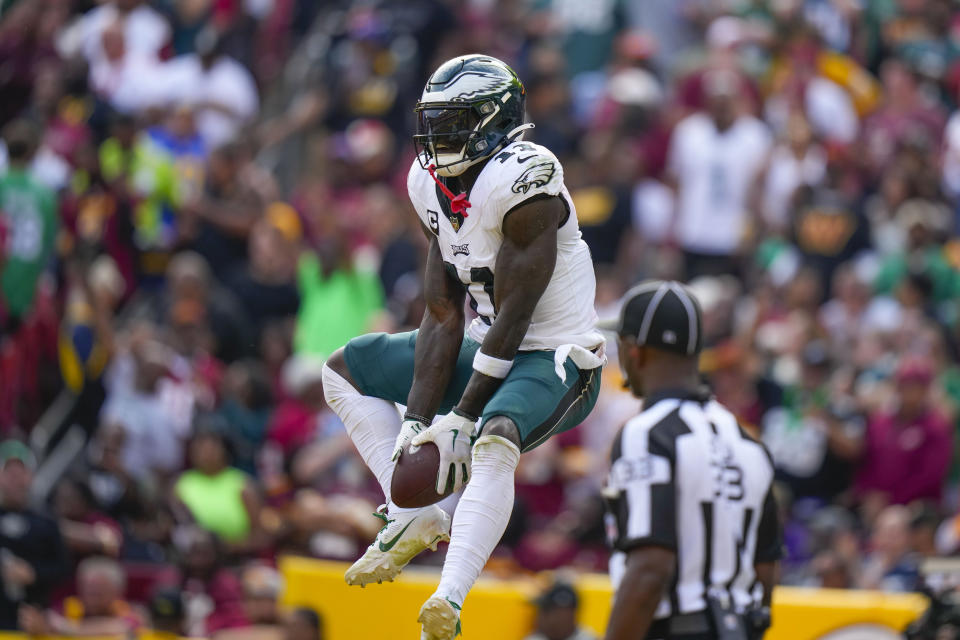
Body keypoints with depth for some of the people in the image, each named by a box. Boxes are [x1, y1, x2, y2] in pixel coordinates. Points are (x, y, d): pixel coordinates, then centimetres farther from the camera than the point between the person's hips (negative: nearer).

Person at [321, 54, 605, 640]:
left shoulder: (523, 180, -23)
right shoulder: (434, 185, 2)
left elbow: (511, 317, -23)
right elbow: (444, 316, 1)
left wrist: (461, 416, -22)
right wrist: (417, 419, -9)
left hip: (555, 359, -10)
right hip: (491, 351, 10)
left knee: (493, 440, -39)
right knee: (345, 371, 14)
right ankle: (416, 517, 5)